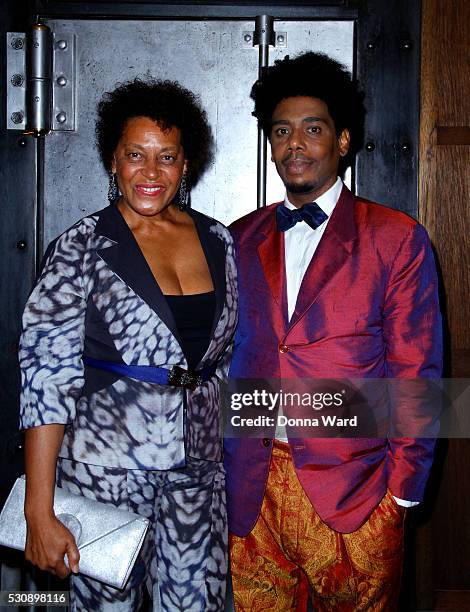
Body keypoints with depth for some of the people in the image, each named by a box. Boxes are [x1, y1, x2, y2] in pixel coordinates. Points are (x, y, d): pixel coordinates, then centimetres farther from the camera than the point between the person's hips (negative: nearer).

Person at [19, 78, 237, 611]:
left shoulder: (216, 241, 4)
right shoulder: (83, 247, -9)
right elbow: (45, 373, -13)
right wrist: (39, 512, -16)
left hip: (196, 469, 4)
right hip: (104, 470, -3)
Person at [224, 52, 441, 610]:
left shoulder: (397, 239, -2)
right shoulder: (241, 240, 10)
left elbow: (415, 372, -3)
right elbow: (227, 359, 12)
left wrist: (402, 489, -6)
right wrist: (222, 471, 7)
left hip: (352, 499, -3)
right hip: (251, 495, 3)